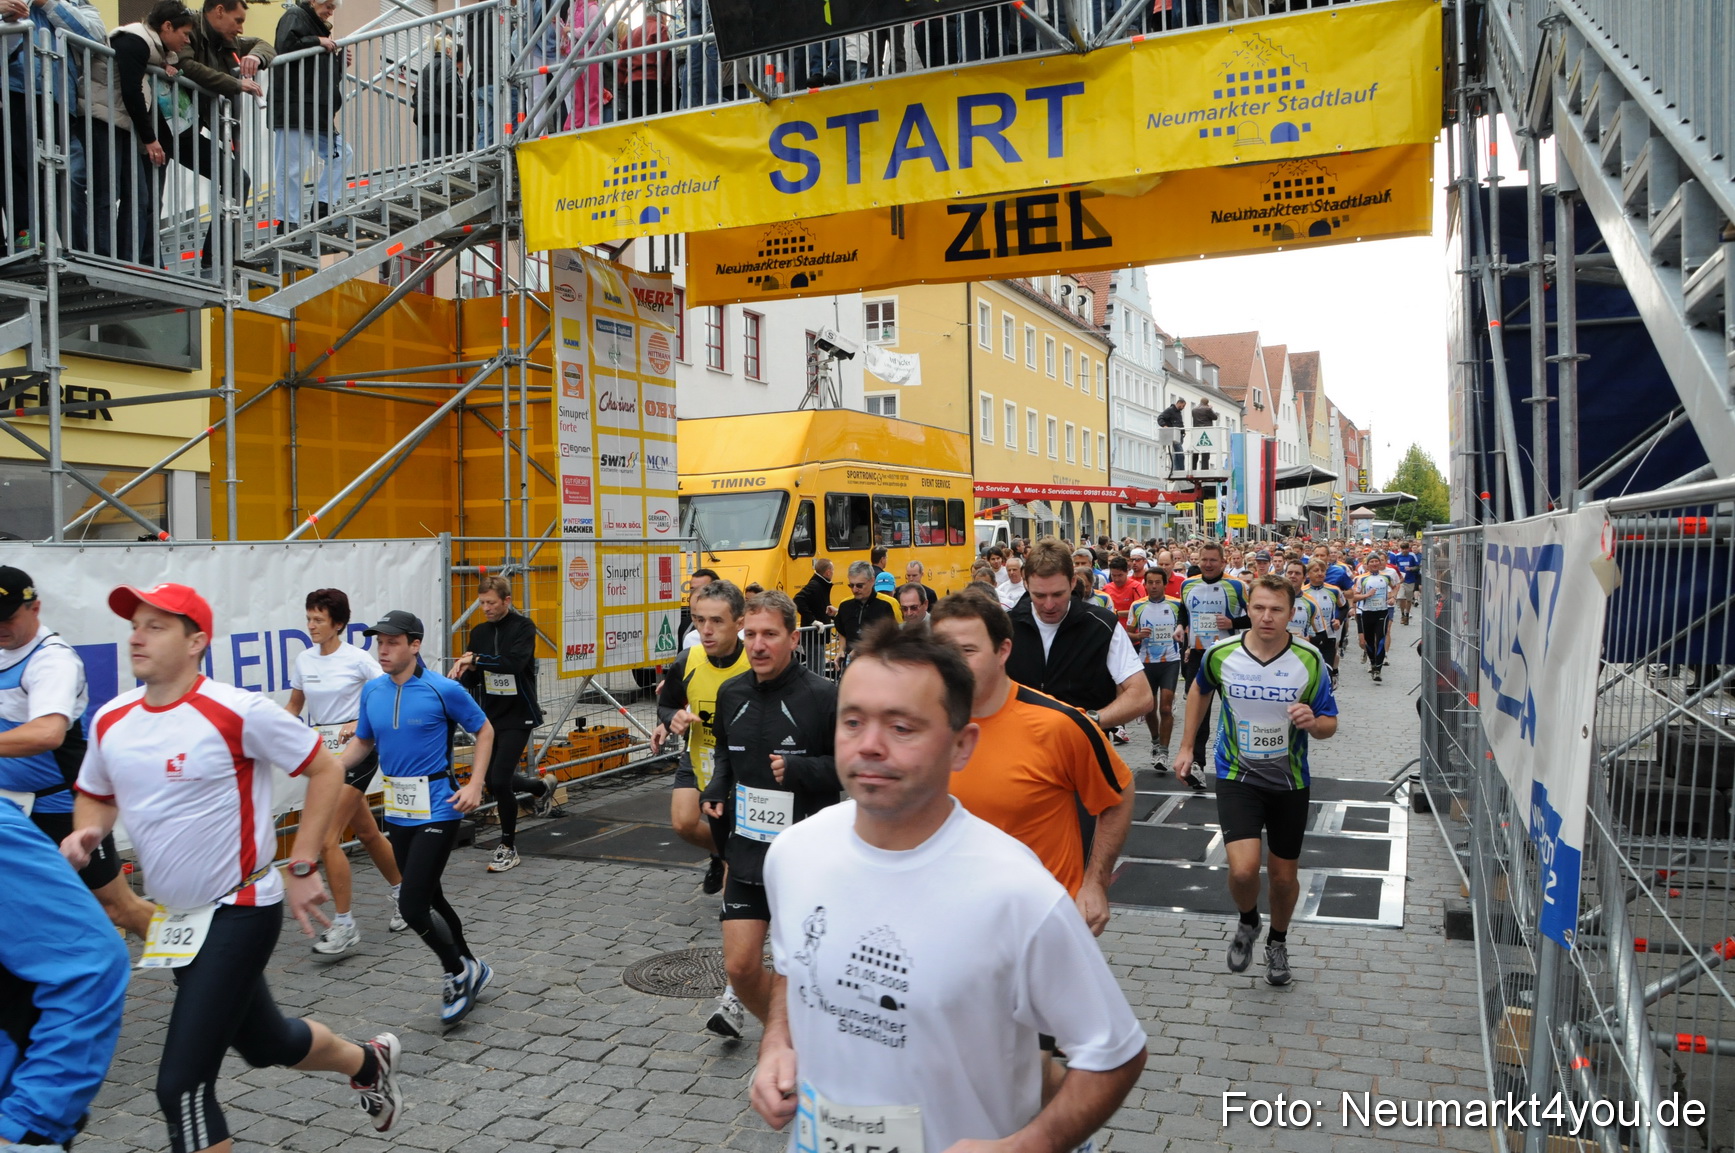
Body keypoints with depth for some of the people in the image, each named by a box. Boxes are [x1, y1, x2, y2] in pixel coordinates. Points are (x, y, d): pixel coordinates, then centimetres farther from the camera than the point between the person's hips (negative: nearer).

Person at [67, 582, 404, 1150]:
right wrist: (86, 831, -6)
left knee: (182, 1086, -11)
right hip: (177, 917, 7)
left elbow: (325, 770, -11)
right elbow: (96, 796, 18)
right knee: (268, 1044, 23)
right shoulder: (110, 720, 0)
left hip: (240, 910, -7)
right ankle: (368, 1063, 50)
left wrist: (302, 868, -12)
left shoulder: (238, 711, -19)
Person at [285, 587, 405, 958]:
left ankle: (344, 925, -4)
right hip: (323, 754, 6)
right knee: (367, 833, 16)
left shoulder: (357, 659, -10)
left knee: (327, 839, -14)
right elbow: (294, 706, 18)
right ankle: (403, 892, 35)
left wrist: (360, 722, -20)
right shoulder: (304, 660, 7)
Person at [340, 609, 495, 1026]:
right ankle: (470, 969, 37)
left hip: (437, 810, -7)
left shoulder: (444, 690, -13)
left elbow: (484, 731, -1)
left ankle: (458, 971, 16)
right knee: (428, 898, 17)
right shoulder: (372, 690, 4)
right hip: (397, 813, 7)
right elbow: (362, 742, 17)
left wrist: (475, 785, -10)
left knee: (411, 905, -9)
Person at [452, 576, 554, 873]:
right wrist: (464, 672, -13)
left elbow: (515, 662, -27)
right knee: (495, 782, 11)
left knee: (499, 780, -13)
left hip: (518, 716, -6)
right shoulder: (479, 632, 6)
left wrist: (476, 660, -25)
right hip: (490, 715, 7)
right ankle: (542, 786, 42)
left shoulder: (523, 627, -10)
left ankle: (508, 848, 6)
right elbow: (471, 679, 9)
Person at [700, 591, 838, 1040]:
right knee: (739, 965, 3)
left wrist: (800, 769, -24)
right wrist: (716, 790, 4)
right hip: (748, 849, 4)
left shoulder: (823, 695, -15)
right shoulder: (731, 693, 4)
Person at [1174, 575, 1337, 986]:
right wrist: (1187, 746, 13)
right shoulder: (1221, 654, -10)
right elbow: (1199, 690, 12)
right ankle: (1248, 922, 18)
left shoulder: (1310, 660, -11)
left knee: (1283, 876, 12)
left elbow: (1330, 724, -3)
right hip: (1237, 777, -1)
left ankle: (1277, 941, 42)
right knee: (1243, 868, -18)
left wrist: (1312, 721, -27)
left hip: (1289, 780, 1)